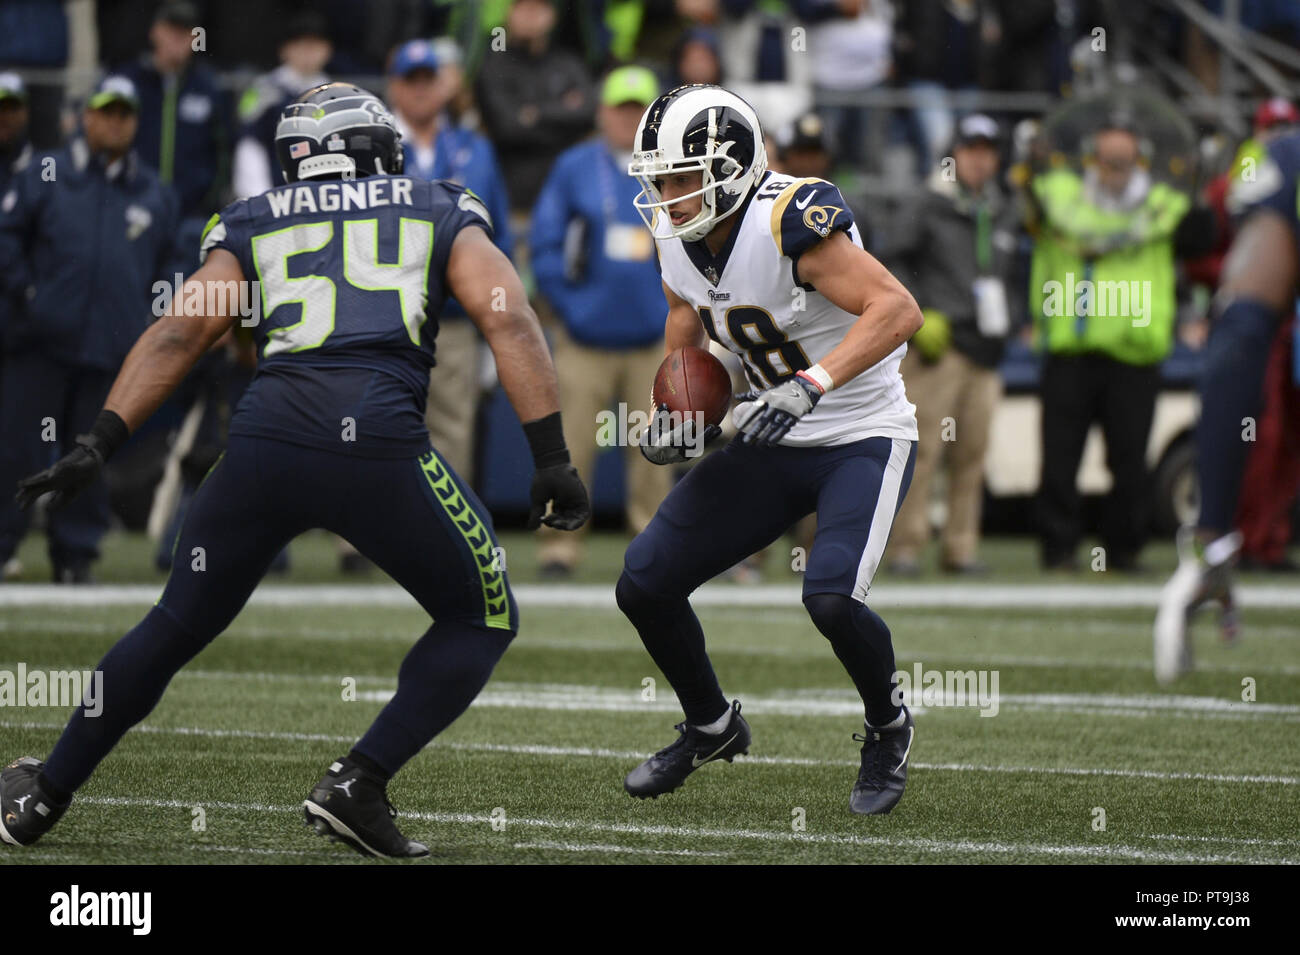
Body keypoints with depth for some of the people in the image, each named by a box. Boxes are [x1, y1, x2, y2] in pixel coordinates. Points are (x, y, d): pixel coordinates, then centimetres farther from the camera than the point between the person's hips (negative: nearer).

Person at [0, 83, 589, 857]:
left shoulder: (254, 225, 23)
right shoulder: (439, 213, 20)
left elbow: (178, 335, 12)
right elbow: (510, 323, 7)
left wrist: (100, 446, 9)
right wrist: (552, 459, 3)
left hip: (268, 435, 3)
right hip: (381, 442, -3)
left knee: (180, 623, 22)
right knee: (481, 619, 18)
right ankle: (358, 785, 5)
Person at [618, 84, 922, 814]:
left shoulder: (789, 224, -26)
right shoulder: (680, 239, -3)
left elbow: (898, 309, -33)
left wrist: (811, 385, -42)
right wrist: (674, 410, 2)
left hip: (862, 441, -7)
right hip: (770, 446, 7)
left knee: (832, 596, -28)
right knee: (645, 585, 2)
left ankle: (889, 727, 4)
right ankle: (713, 727, 28)